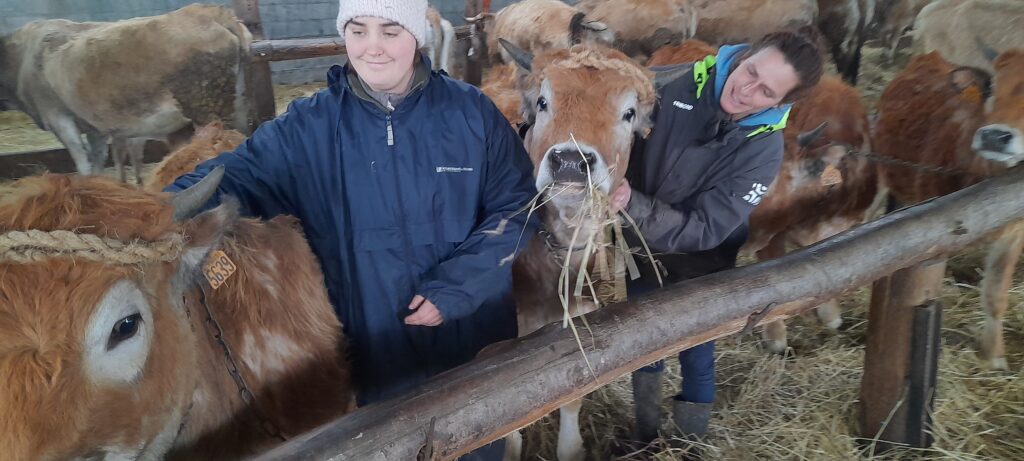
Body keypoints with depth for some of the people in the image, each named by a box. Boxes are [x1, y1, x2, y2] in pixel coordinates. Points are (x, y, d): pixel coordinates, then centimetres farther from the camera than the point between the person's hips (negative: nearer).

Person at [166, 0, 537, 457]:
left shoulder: (471, 111, -8)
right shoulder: (308, 127, -6)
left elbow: (517, 207, -7)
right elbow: (233, 179, -13)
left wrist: (453, 288, -17)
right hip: (372, 354, 0)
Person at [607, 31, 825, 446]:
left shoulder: (763, 149, -24)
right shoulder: (685, 81, -19)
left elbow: (704, 229, -30)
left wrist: (633, 205, -41)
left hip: (698, 269, -2)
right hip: (643, 248, 3)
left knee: (696, 353, 14)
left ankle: (692, 441, 43)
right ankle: (644, 435, 44)